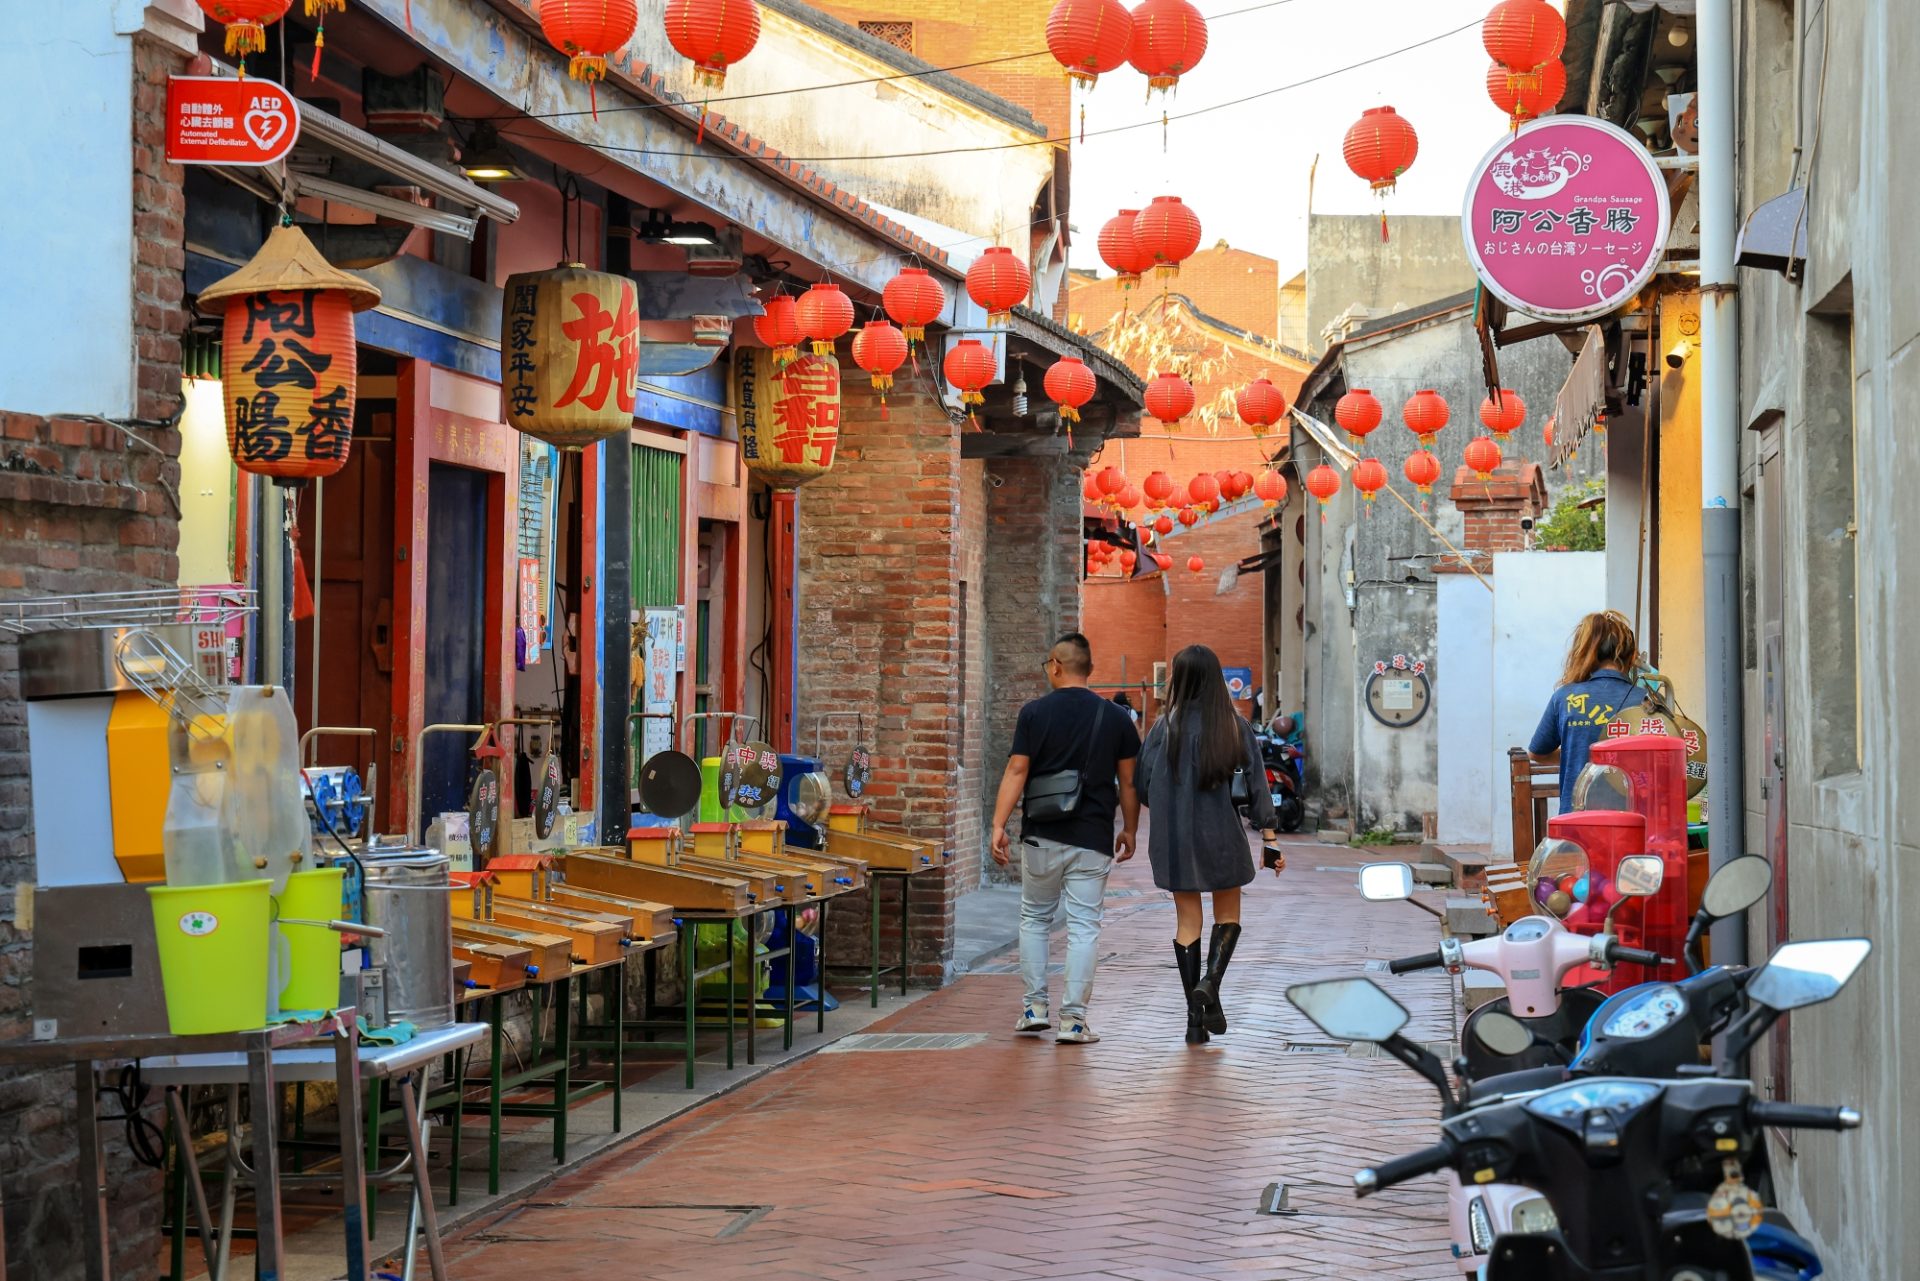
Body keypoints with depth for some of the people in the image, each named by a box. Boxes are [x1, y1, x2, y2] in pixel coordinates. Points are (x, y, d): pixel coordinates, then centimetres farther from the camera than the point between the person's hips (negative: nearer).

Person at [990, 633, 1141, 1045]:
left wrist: (999, 825, -7)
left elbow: (1016, 771, -7)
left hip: (1041, 836, 0)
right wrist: (1129, 830, 16)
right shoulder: (1115, 718, 2)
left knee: (1034, 919, 16)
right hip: (1092, 840, 0)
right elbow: (1128, 782, 5)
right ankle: (1073, 1019, -2)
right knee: (1084, 927, 1)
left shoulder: (1034, 712, -3)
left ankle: (1035, 1007, 15)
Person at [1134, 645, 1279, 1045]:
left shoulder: (1165, 727, -6)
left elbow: (1142, 783, -4)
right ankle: (1210, 984, -10)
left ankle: (1195, 1019, 5)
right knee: (1228, 917, 17)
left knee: (1187, 921, 9)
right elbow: (1256, 784, -6)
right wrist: (1270, 836, -5)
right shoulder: (1236, 726, -4)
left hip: (1174, 838, 0)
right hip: (1220, 836, 0)